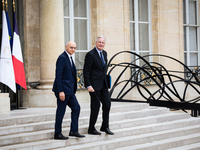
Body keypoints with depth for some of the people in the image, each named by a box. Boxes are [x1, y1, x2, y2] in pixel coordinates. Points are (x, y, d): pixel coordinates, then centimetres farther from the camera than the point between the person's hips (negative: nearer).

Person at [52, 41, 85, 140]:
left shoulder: (69, 58, 16)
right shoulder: (62, 58, -14)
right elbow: (58, 76, -19)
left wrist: (73, 89, 17)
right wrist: (60, 91, -23)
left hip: (69, 90, 10)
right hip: (63, 89, -10)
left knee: (76, 108, 9)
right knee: (61, 111, -2)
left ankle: (74, 131, 14)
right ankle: (57, 134, 7)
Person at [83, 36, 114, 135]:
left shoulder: (104, 53, 11)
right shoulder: (91, 54, -12)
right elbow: (86, 71, -14)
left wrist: (104, 76, 15)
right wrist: (88, 86, -19)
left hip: (103, 84, 8)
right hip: (94, 85, -7)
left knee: (107, 103, 6)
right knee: (95, 106, -2)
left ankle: (105, 127, 18)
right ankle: (91, 129, 11)